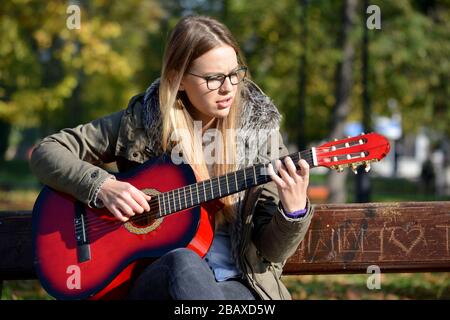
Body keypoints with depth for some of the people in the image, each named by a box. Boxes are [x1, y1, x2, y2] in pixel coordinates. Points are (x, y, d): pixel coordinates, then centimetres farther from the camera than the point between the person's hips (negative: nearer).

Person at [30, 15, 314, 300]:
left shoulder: (260, 132, 3)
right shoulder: (141, 122, 2)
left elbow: (272, 249, 2)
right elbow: (47, 152, 5)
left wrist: (295, 211, -20)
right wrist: (102, 186, -12)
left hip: (235, 284, 0)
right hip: (151, 281, 1)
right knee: (184, 262, -36)